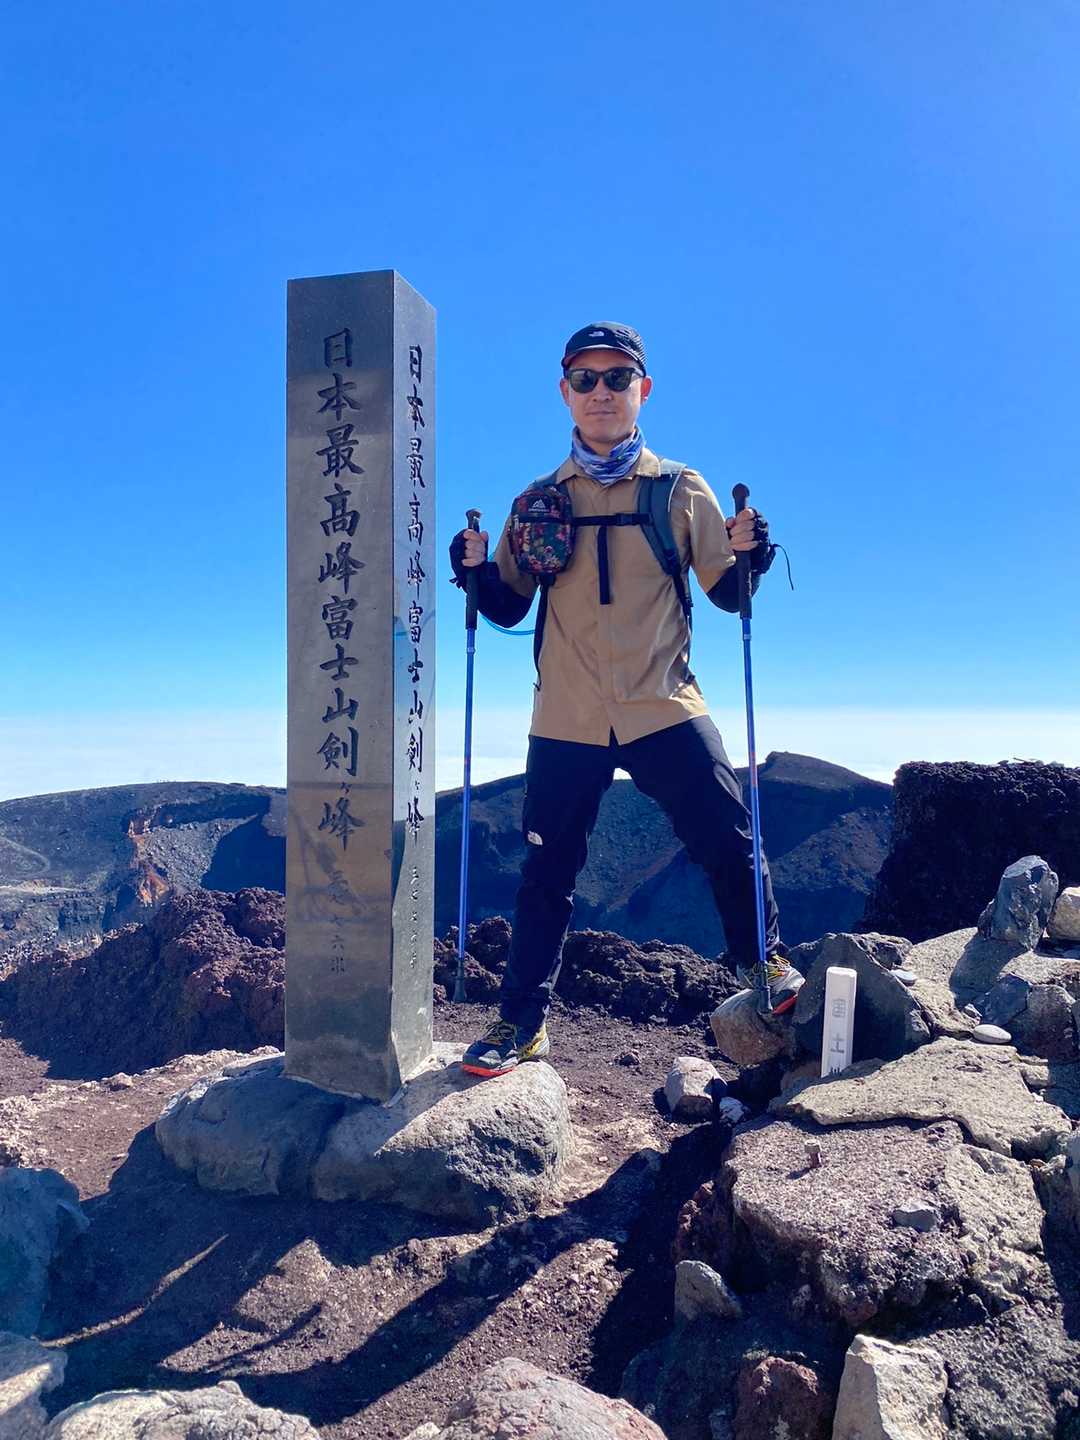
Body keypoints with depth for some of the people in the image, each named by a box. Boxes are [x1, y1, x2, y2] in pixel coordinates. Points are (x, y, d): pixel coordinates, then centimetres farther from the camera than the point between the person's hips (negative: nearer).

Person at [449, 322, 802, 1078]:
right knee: (546, 874, 6)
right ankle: (523, 1021, 21)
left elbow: (728, 595, 6)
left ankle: (764, 959, 28)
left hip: (665, 710, -1)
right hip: (566, 723, 1)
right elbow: (507, 607, 12)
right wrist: (477, 569, -7)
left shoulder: (682, 491, 5)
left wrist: (747, 554, -14)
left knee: (728, 838, -2)